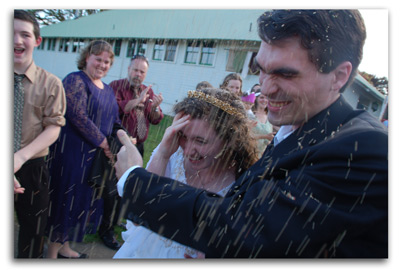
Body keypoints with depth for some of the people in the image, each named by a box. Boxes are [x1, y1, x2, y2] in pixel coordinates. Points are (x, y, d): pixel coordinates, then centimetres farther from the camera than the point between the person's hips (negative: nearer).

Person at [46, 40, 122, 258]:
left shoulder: (107, 90, 14)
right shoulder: (75, 80, -11)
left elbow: (114, 121, 16)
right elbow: (79, 116, -21)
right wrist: (103, 142, -17)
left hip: (96, 155, 8)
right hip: (72, 153, -8)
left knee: (85, 199, 16)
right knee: (66, 198, 3)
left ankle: (64, 246, 34)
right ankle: (52, 251, 22)